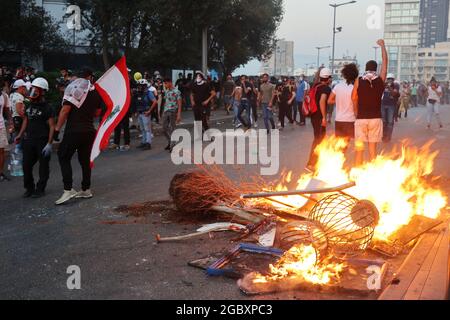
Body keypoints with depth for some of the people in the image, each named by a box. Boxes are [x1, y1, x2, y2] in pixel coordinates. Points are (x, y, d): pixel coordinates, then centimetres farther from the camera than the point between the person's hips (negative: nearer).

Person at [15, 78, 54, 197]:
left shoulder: (47, 108, -9)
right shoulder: (29, 106, 10)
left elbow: (52, 126, -12)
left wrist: (49, 143, -18)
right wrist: (20, 135, 15)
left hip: (42, 141, -6)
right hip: (29, 140, 6)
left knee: (43, 166, 5)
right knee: (26, 165, 7)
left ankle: (40, 189, 17)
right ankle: (29, 188, 22)